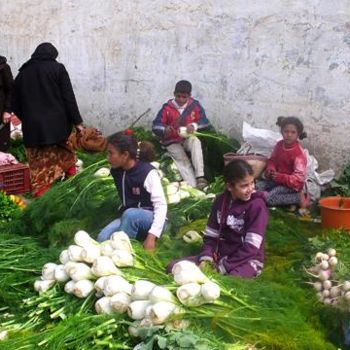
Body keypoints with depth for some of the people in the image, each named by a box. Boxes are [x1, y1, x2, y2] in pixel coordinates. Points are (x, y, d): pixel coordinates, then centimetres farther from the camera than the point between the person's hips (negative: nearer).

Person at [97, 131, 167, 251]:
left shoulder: (148, 172, -19)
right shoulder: (116, 171, -1)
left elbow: (161, 206, -21)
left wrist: (151, 236, -29)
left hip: (152, 220, -5)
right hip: (129, 219, 5)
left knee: (130, 214, -37)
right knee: (102, 238, -23)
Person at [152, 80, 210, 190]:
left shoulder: (194, 105, -5)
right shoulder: (167, 108, -9)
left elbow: (205, 121, -8)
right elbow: (155, 126, -10)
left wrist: (194, 125, -30)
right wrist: (165, 129, -34)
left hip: (188, 139, 1)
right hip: (172, 142, -1)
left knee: (195, 141, -33)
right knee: (184, 162, -21)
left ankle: (200, 177, -39)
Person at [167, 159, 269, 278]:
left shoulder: (257, 205, -13)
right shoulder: (221, 200, 5)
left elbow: (251, 247, -18)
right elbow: (211, 235, 8)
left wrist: (223, 267, -20)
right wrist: (205, 259, -11)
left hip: (247, 260, -5)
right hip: (219, 255, 5)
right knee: (173, 266, -8)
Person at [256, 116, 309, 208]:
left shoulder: (299, 153, -22)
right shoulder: (279, 145, -3)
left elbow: (298, 179, -26)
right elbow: (272, 160, 12)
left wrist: (279, 177, -33)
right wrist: (270, 170, -11)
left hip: (291, 184, -7)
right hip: (277, 179, 7)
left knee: (269, 198, -24)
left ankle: (299, 197, -13)